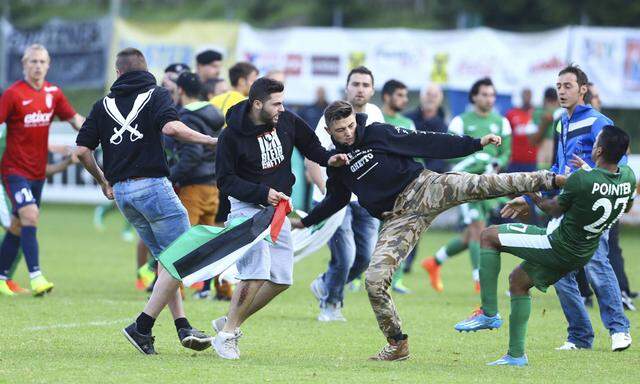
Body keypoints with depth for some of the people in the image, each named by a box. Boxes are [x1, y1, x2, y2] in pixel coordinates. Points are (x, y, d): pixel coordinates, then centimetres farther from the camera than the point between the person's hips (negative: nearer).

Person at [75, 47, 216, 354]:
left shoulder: (104, 105, 14)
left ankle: (182, 326, 7)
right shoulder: (156, 95, 1)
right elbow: (171, 127, -19)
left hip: (121, 192, 6)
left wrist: (103, 181, 24)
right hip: (152, 185, -6)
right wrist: (210, 140, -7)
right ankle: (142, 326, -9)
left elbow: (82, 150, 8)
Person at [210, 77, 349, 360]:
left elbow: (309, 145, 15)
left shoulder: (287, 122, -3)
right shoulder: (232, 135, -16)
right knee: (257, 272, -21)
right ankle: (226, 335, -9)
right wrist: (262, 193, -23)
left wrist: (328, 159, -6)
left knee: (281, 278, 3)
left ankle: (230, 322, 17)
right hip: (247, 207, -6)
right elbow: (225, 180, -13)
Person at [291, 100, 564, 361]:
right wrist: (304, 222, 30)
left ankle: (549, 179, -25)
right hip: (398, 219, 3)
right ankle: (397, 344, 4)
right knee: (374, 280, -11)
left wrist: (476, 144, -7)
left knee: (479, 185, -27)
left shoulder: (377, 133, -1)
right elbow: (335, 200, 29)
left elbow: (427, 143, -3)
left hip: (423, 189, -3)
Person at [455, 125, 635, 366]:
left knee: (489, 236, 4)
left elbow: (555, 209, -10)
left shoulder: (581, 179, -27)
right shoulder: (628, 177, -9)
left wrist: (534, 199, 11)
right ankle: (516, 355, 26)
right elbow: (627, 207, 15)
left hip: (558, 247, -7)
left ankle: (489, 313, 0)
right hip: (584, 254, 7)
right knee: (518, 280, 26)